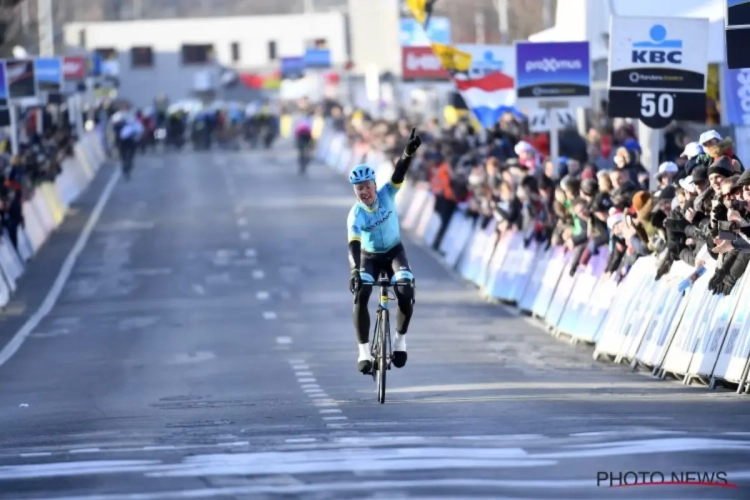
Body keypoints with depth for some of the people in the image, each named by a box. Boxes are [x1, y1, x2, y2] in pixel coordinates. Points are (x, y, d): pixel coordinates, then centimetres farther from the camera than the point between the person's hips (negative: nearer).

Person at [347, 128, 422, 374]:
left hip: (394, 252, 1)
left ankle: (400, 339, -1)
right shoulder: (355, 215, -24)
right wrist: (354, 271, -52)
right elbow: (354, 245, -35)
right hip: (369, 256, -1)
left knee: (406, 294, -24)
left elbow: (399, 173, -34)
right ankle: (364, 351, -16)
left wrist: (408, 153, -54)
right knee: (360, 296, -25)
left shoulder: (386, 195, -18)